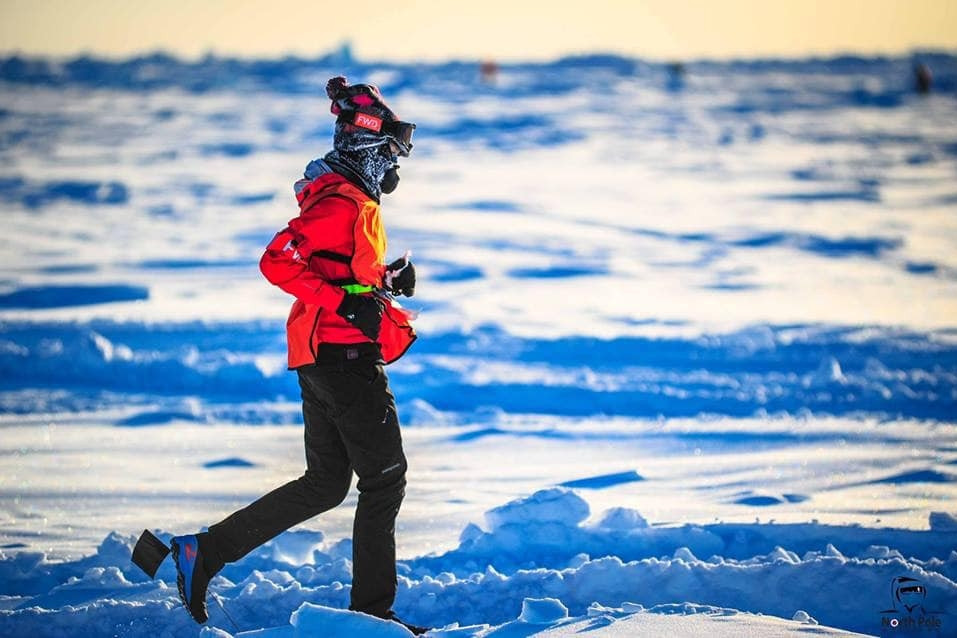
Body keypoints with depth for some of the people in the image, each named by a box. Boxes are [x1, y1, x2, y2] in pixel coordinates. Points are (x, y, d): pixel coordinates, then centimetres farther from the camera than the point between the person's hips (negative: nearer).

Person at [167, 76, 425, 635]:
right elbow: (278, 262, -26)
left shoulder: (352, 200, 16)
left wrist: (386, 276, 12)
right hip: (344, 354, -11)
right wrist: (347, 301, -27)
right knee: (384, 479, -2)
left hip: (325, 357, 11)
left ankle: (205, 551, 12)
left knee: (324, 484, 14)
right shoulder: (342, 203, -16)